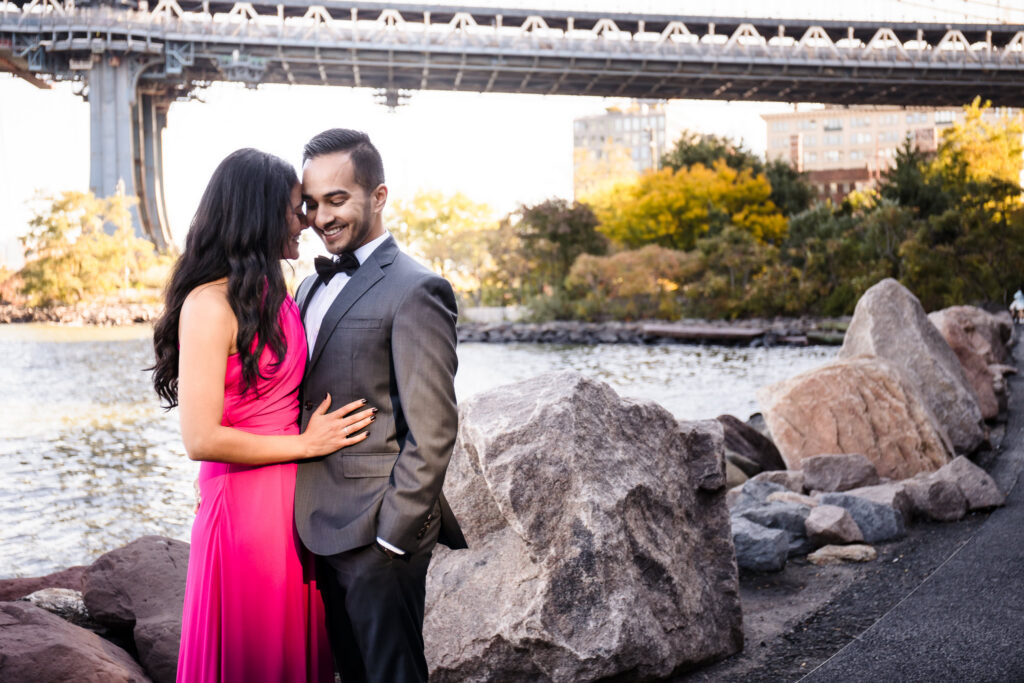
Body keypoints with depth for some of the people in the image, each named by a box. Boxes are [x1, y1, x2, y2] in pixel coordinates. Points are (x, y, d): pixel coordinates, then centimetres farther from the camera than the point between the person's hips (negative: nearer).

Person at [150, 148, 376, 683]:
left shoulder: (273, 296, 8)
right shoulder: (210, 304, -17)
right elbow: (201, 438, -21)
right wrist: (306, 443, -12)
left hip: (294, 505, 8)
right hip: (245, 511, -8)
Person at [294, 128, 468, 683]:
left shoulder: (414, 291, -14)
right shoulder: (312, 287, 13)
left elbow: (432, 431, -17)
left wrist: (392, 535, -17)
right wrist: (305, 517, 12)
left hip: (377, 534, -8)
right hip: (321, 530, 8)